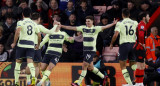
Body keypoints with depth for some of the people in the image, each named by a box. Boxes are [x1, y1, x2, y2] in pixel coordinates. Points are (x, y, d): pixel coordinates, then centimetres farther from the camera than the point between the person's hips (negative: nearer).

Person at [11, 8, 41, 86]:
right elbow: (39, 36, 15)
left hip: (22, 44, -2)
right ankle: (33, 77, -36)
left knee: (18, 62, 10)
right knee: (30, 62, -8)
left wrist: (14, 43, -6)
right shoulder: (34, 24, 15)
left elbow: (17, 32, -15)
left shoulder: (21, 22, 1)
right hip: (31, 45, 3)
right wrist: (38, 45, 30)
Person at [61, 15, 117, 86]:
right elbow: (72, 28, 10)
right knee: (90, 67, 14)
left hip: (91, 50, -6)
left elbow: (104, 27, -18)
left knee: (84, 66, -10)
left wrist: (113, 24, -33)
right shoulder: (83, 28, 8)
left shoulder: (95, 29, -6)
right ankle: (103, 77, 31)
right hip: (85, 50, 6)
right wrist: (61, 26, 7)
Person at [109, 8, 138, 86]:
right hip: (133, 44, 4)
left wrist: (111, 44, -1)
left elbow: (116, 34, -13)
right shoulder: (135, 23, 7)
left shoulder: (120, 23, -3)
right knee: (132, 64, 18)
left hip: (124, 44, -4)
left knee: (123, 65, 3)